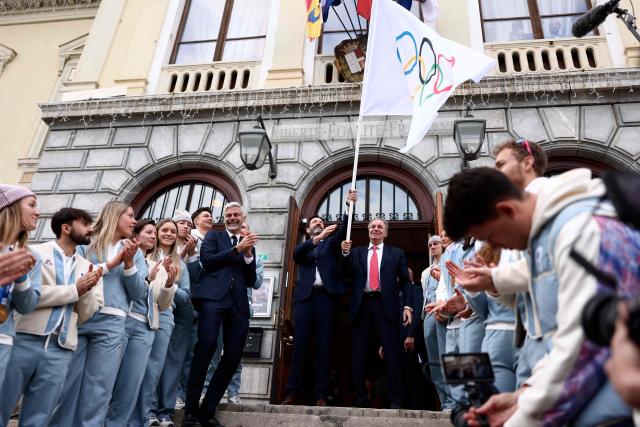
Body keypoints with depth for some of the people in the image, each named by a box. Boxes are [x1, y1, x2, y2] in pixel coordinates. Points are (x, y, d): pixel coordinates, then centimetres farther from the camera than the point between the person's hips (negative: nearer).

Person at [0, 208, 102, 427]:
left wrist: (88, 289, -7)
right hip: (24, 340, -3)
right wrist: (75, 289, -9)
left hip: (60, 350, 3)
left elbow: (85, 315, 12)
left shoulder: (85, 266, 13)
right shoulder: (37, 252, 2)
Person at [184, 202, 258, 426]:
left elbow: (251, 281, 17)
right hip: (213, 296, -4)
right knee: (207, 344, -21)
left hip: (238, 302, 4)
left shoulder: (248, 245, 24)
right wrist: (237, 249, -4)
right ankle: (191, 408, -9)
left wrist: (248, 254, 1)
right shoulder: (213, 236, 17)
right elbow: (207, 261, -2)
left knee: (234, 355, -2)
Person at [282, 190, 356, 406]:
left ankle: (321, 396, -1)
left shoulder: (330, 243, 20)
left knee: (323, 347, -2)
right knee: (299, 346, -1)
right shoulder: (303, 246, 20)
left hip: (326, 296, 0)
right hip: (305, 297, 1)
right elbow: (296, 253, -4)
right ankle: (291, 394, 1)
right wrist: (317, 238, -17)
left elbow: (342, 230, 1)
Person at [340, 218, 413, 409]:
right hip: (362, 304, 2)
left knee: (392, 353, -2)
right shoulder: (356, 252, 17)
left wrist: (407, 306, -4)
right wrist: (345, 253, -9)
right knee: (359, 353, 4)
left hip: (386, 305, -2)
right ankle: (360, 398, 13)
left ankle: (395, 400, 5)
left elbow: (405, 282, 8)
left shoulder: (397, 254, 13)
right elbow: (345, 273, 7)